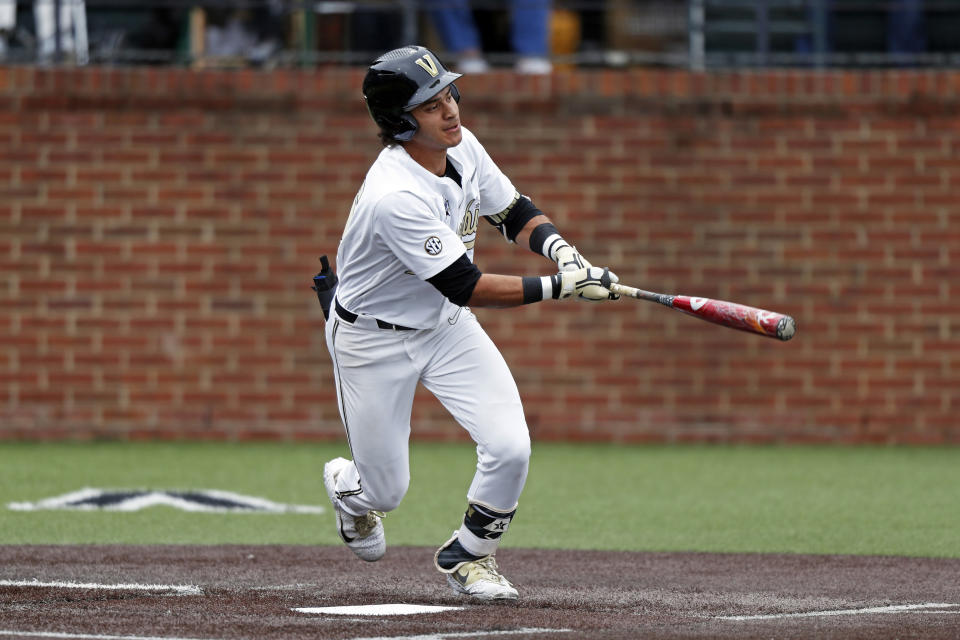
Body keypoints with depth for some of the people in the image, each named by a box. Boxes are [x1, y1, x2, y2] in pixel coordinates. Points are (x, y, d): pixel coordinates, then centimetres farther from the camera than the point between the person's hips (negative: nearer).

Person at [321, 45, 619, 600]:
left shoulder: (463, 147, -10)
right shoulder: (396, 196, -35)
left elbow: (514, 213, 5)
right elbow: (467, 286, -32)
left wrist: (556, 245, -16)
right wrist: (558, 288, -33)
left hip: (446, 326, 6)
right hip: (374, 340, -6)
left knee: (510, 447, -13)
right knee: (386, 491, 4)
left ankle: (469, 554, 14)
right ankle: (348, 486, 43)